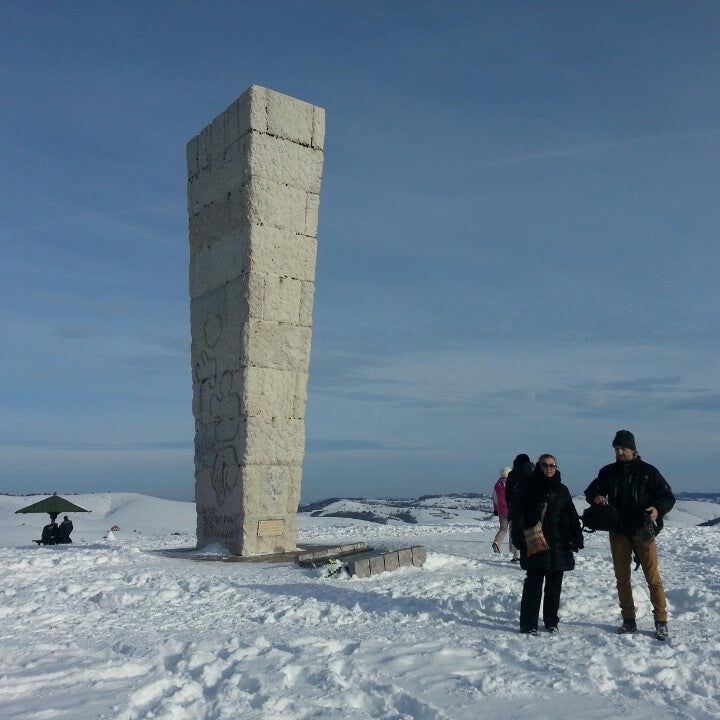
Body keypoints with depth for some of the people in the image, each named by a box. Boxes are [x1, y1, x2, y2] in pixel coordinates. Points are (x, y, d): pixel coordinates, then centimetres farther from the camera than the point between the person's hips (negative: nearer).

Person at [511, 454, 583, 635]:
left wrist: (577, 538, 5)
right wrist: (520, 538, -13)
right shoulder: (527, 488, 1)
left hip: (558, 546, 4)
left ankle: (551, 622, 23)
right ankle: (528, 624, 2)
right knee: (534, 584, -5)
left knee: (555, 585, 10)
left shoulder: (562, 490, 13)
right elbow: (516, 514, -4)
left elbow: (572, 516, 15)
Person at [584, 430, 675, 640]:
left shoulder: (647, 471, -1)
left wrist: (658, 510, -20)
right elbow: (590, 491, 15)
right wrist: (595, 498, -9)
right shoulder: (608, 472, 8)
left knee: (653, 577, -5)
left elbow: (668, 497, 0)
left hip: (642, 532, -3)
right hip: (618, 532, 4)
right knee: (622, 578, 8)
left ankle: (661, 623, 3)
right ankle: (628, 621, 18)